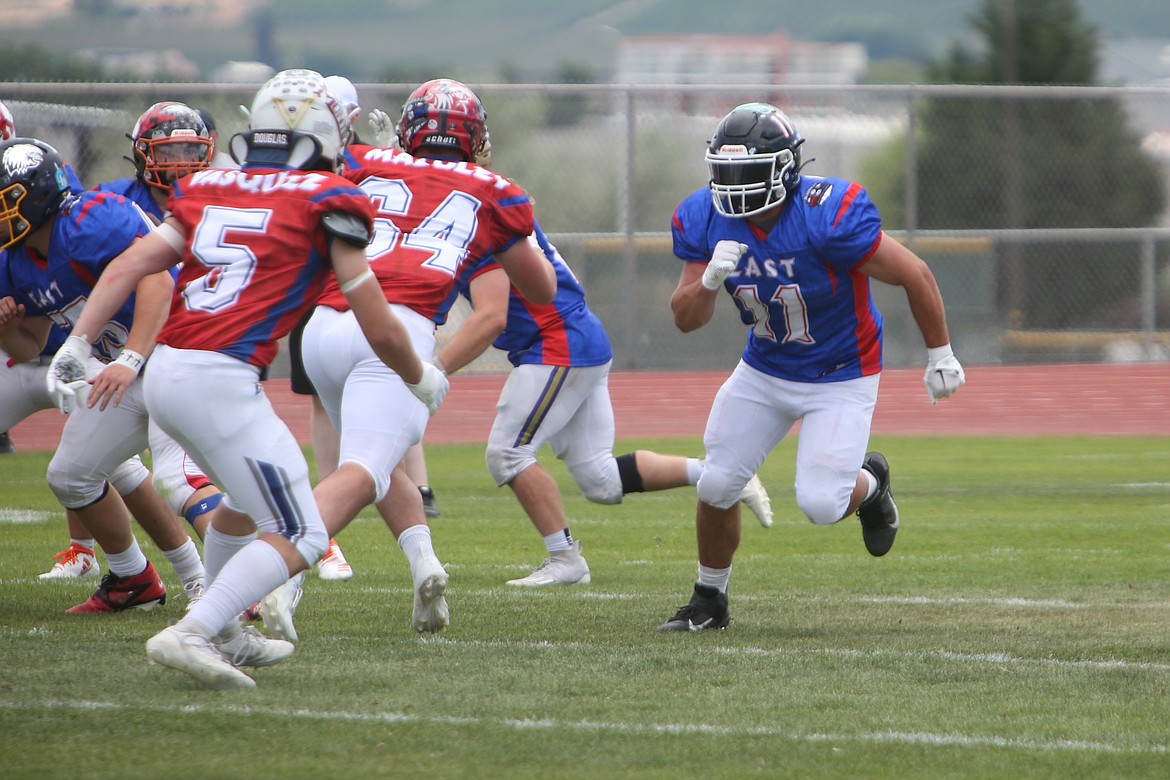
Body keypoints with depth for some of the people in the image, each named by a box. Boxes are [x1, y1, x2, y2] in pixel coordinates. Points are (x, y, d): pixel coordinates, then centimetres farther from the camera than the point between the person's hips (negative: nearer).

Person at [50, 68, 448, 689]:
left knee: (250, 499, 30)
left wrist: (75, 347, 4)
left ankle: (222, 635, 37)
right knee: (299, 538, -3)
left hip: (164, 373, 7)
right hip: (221, 381, -7)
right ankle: (191, 633, -20)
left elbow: (126, 268, 5)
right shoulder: (327, 201, 1)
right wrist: (421, 380, 21)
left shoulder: (206, 191, 17)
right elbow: (380, 331, 3)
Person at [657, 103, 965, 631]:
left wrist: (940, 356, -9)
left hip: (840, 378, -5)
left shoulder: (829, 217, -32)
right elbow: (685, 320, -8)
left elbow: (915, 276, -20)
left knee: (820, 504, -14)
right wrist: (709, 280, -32)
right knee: (716, 485, 0)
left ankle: (870, 484, 24)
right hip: (764, 369, 5)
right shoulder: (705, 220, -14)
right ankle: (709, 600, 23)